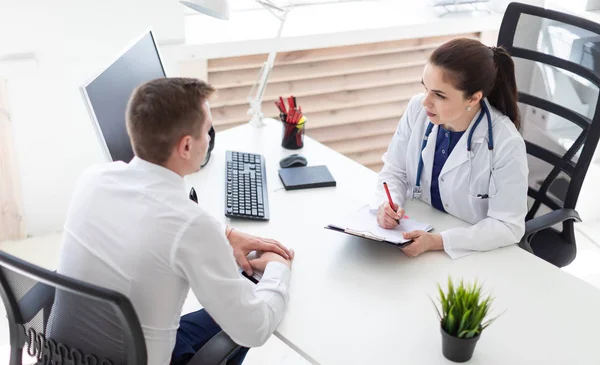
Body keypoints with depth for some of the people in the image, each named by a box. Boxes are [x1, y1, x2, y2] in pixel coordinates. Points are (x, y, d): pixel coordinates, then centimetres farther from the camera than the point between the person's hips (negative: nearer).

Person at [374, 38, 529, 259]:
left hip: (473, 253, -3)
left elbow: (507, 226, -19)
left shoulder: (506, 144, -22)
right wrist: (387, 204, -20)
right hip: (417, 233, 3)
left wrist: (437, 241, -29)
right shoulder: (418, 109, -10)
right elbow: (394, 172, 1)